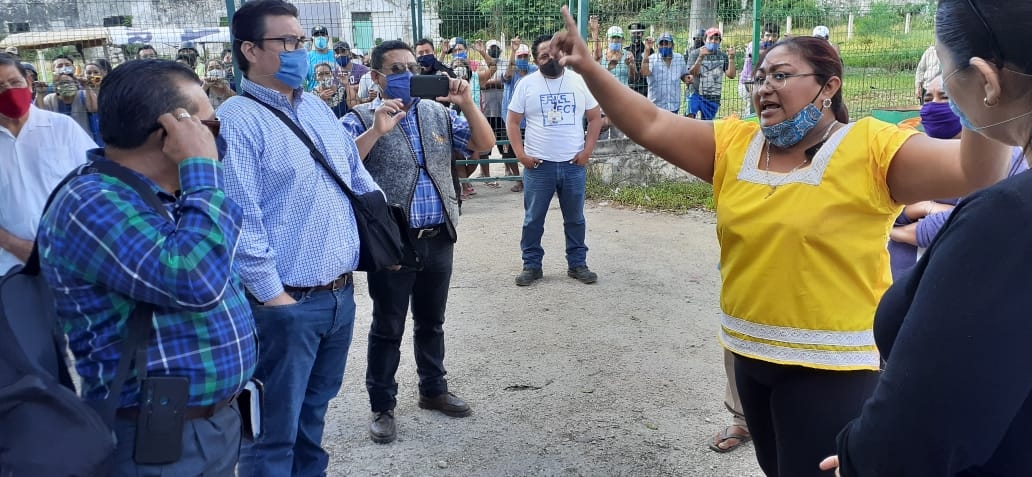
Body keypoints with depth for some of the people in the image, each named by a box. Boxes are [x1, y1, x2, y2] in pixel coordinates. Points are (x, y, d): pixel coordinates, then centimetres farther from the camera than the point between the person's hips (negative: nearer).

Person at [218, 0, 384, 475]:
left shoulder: (317, 107, 12)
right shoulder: (237, 120, -13)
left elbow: (358, 176, 20)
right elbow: (241, 218, -18)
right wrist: (272, 296, -17)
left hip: (341, 294, 7)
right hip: (286, 303, -7)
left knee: (314, 412, 22)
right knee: (276, 429, 6)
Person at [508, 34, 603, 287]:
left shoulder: (580, 81, 2)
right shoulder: (526, 84, -2)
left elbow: (595, 117, 6)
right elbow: (512, 122, 0)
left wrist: (587, 150, -4)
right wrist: (520, 154, -10)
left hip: (574, 164, 1)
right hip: (538, 165, -1)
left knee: (575, 218, 12)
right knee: (533, 219, 7)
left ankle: (577, 264, 24)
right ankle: (531, 265, 18)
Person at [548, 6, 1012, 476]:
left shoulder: (870, 147, -13)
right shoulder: (733, 144, 1)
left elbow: (974, 173, -22)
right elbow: (651, 126, -3)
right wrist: (588, 67, -12)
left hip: (832, 365, -6)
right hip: (750, 352, 6)